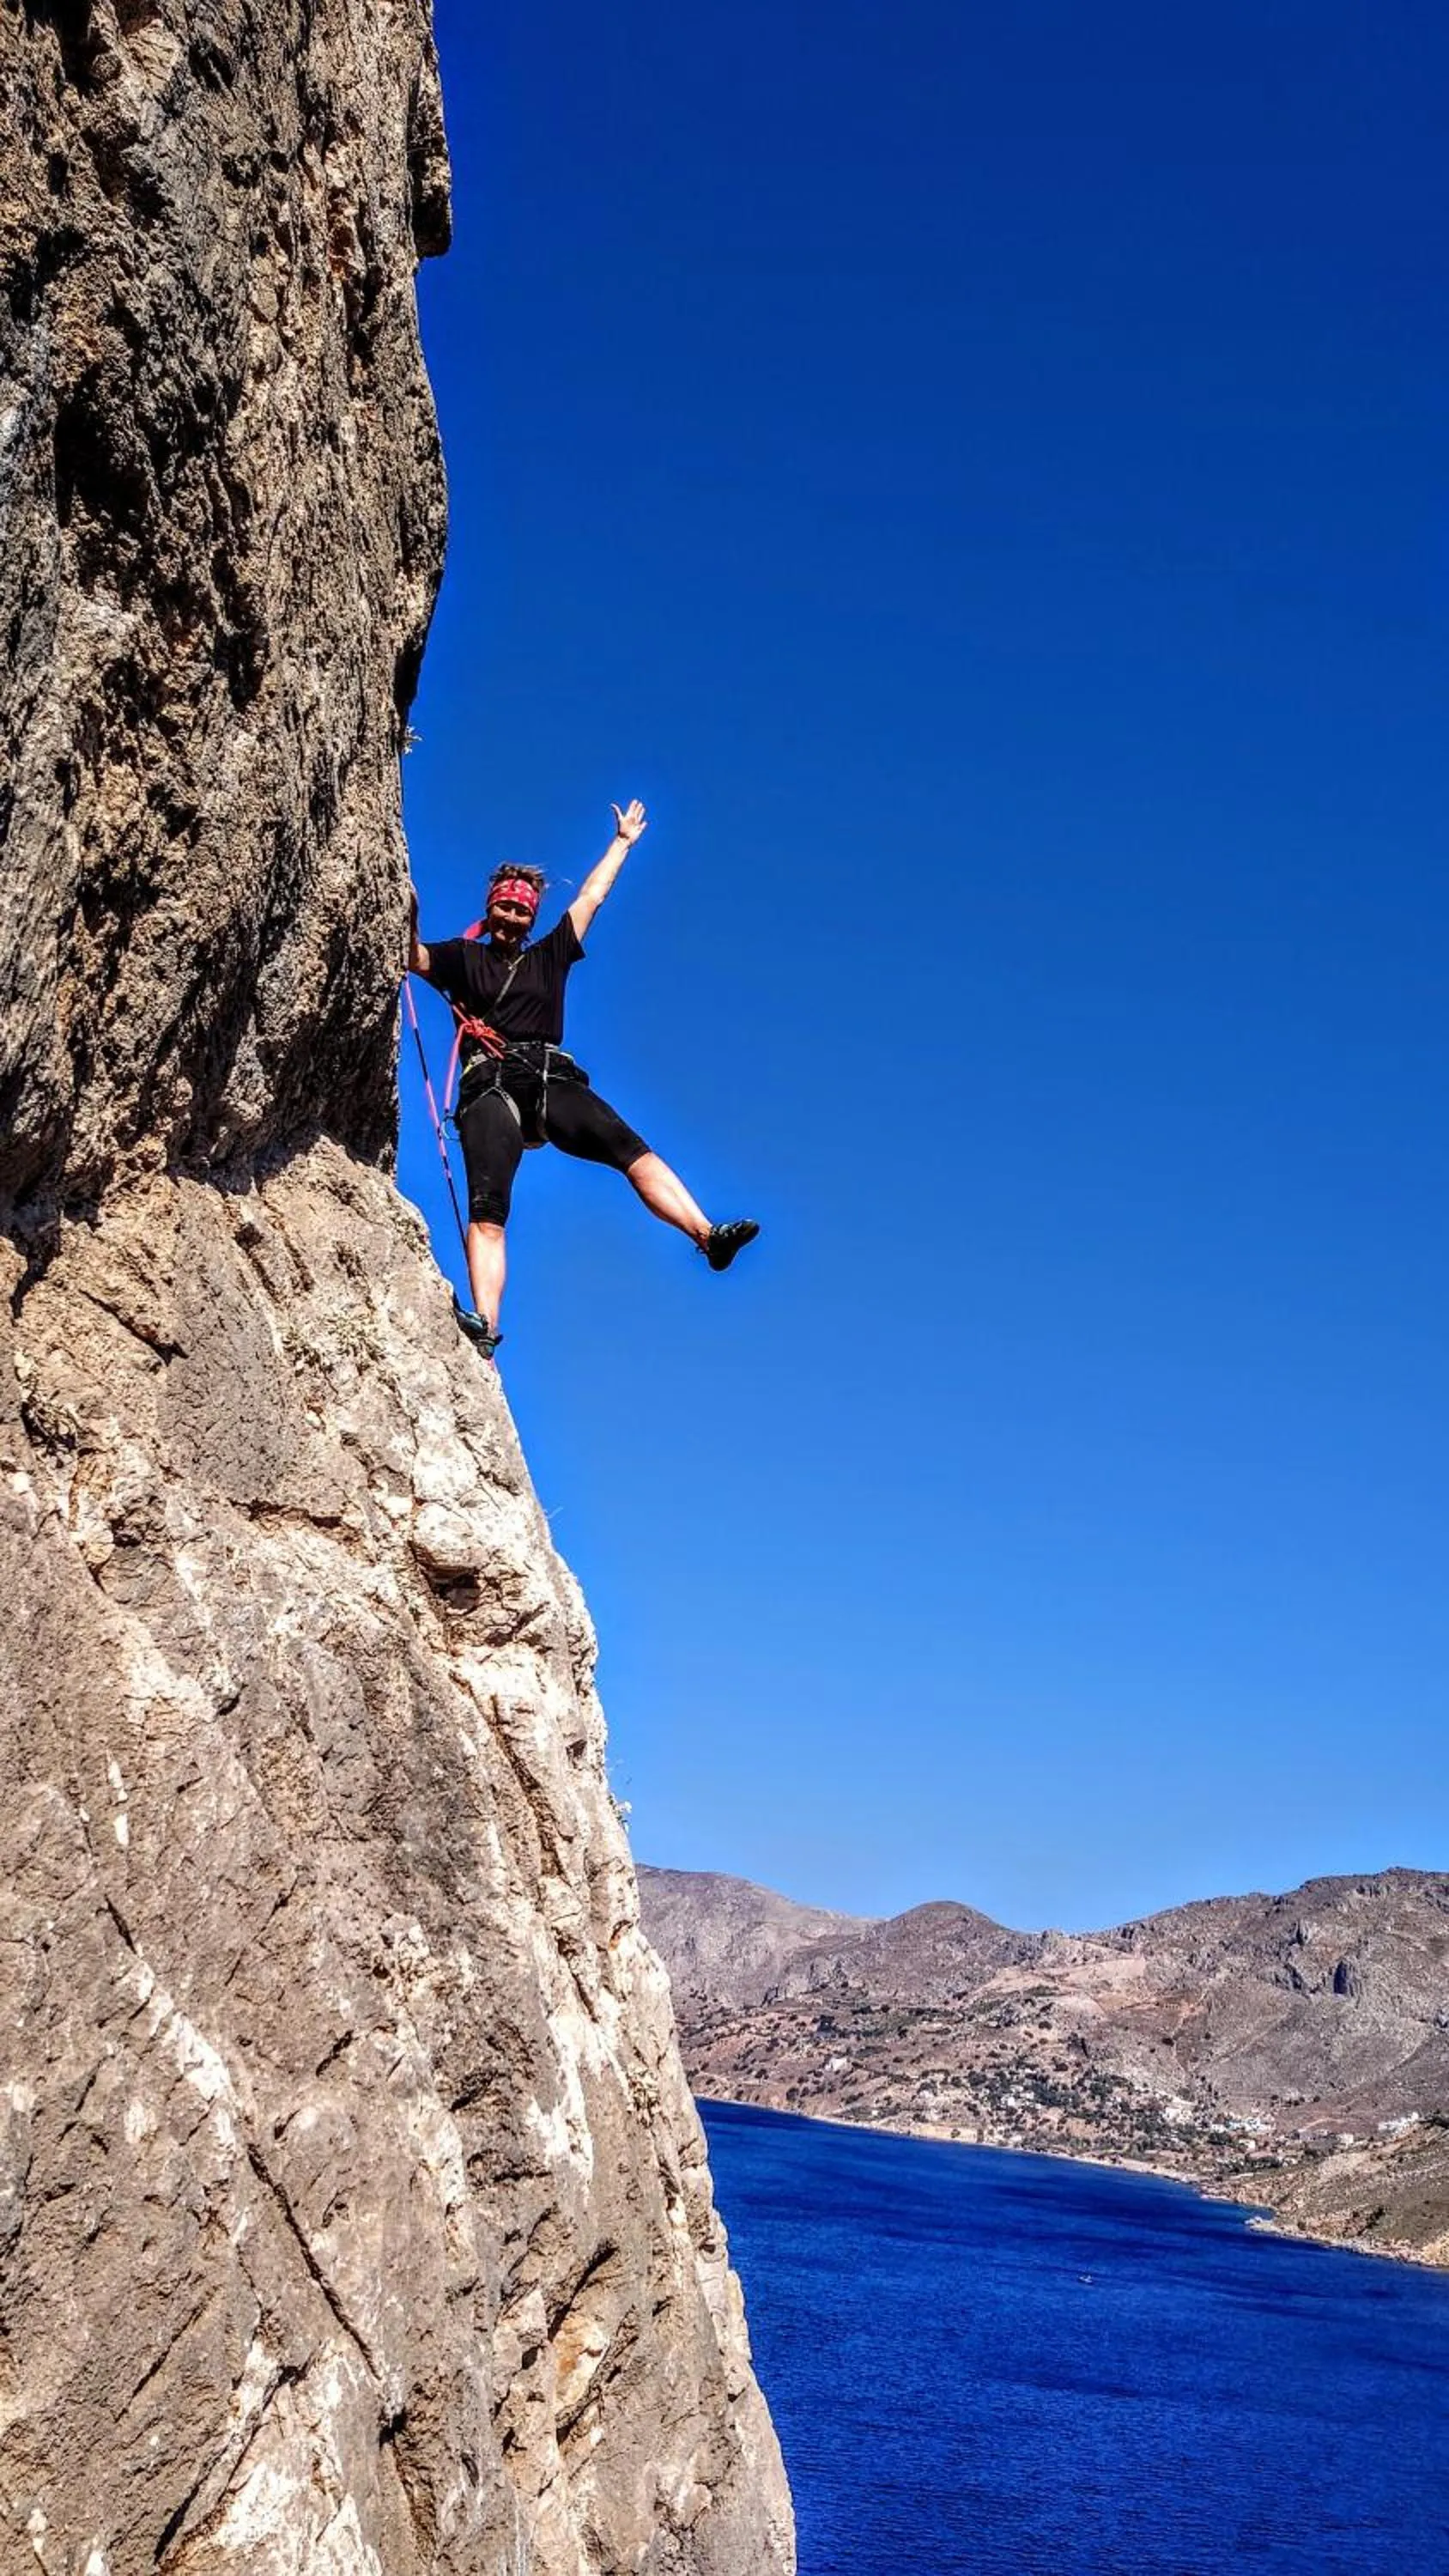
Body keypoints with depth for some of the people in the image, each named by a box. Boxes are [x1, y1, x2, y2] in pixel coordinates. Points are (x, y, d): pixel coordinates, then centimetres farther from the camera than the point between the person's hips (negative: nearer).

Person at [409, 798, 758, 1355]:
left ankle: (709, 1237, -36)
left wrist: (623, 842, 42)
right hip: (488, 1088, -2)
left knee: (628, 1147, -23)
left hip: (552, 1079, 2)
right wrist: (406, 918, -11)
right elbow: (412, 957, 7)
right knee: (487, 1209, -21)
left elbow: (590, 897, 36)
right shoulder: (463, 957, 22)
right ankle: (484, 1324, -36)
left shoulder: (550, 955, 28)